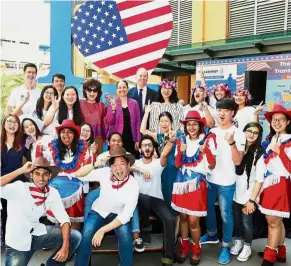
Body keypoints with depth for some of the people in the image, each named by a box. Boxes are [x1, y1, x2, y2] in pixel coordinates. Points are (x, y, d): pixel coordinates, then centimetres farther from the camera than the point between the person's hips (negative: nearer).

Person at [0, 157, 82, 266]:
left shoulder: (52, 193, -7)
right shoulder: (18, 188, -19)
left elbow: (64, 219, -8)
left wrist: (65, 246, -20)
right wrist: (21, 170, -33)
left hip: (37, 234, 4)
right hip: (17, 243, -3)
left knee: (75, 237, -6)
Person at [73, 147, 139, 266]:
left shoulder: (133, 185, -22)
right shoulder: (105, 173, -19)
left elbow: (126, 215, -24)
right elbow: (78, 175, -19)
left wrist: (103, 230, -32)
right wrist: (96, 164, -36)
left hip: (118, 215, -1)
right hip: (98, 212, 1)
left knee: (126, 236, -28)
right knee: (86, 237, -24)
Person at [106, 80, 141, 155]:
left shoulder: (134, 103, 6)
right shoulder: (112, 104, 4)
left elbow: (138, 122, 6)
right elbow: (109, 122, -2)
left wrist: (138, 140, 1)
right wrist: (113, 109, -17)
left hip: (131, 139, 1)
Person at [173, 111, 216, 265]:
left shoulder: (207, 140, -5)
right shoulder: (182, 140, 6)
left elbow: (212, 166, -8)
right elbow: (177, 165, 6)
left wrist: (206, 151, -24)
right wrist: (180, 152, -11)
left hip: (197, 184, -4)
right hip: (182, 183, 4)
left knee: (193, 221, -2)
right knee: (183, 217, 13)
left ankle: (196, 251, 21)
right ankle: (184, 248, 31)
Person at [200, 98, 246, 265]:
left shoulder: (238, 134, -10)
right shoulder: (212, 132, 6)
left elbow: (237, 161, -17)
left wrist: (231, 142, -29)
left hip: (226, 182, -5)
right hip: (209, 179, 6)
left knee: (226, 214, 4)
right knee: (208, 208, 19)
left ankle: (226, 246, 18)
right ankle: (212, 235, 41)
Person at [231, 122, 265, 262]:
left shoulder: (259, 153, -11)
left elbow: (259, 179, -12)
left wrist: (252, 199, -14)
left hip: (248, 196, -4)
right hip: (235, 194, 4)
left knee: (246, 223, 7)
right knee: (236, 221, 15)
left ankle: (247, 247, 28)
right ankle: (238, 242, 37)